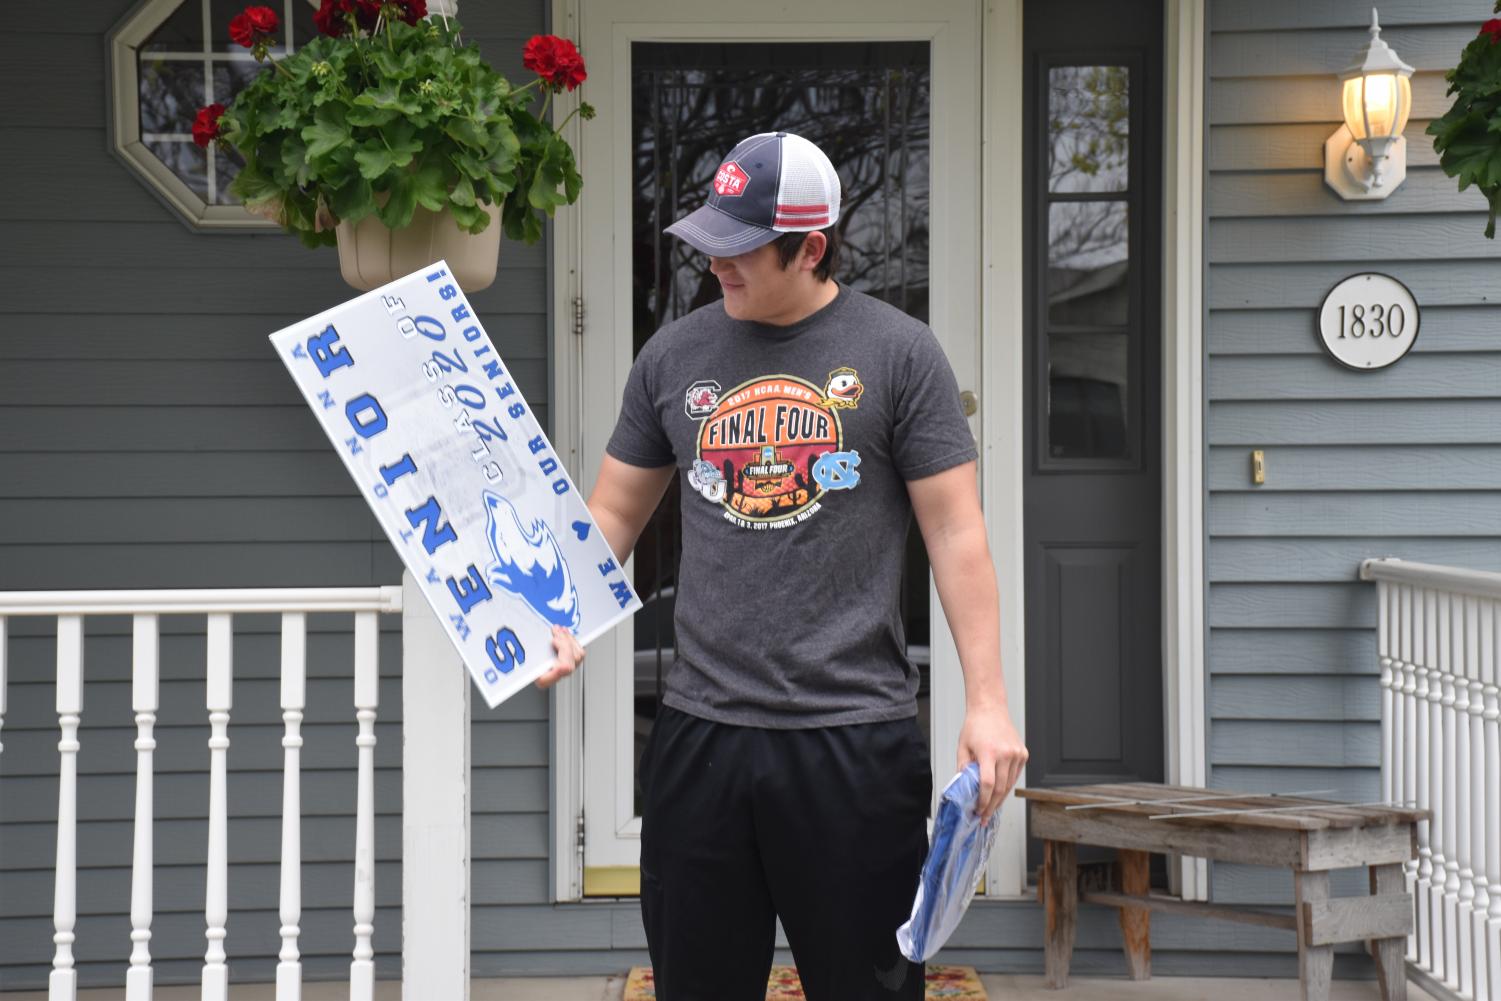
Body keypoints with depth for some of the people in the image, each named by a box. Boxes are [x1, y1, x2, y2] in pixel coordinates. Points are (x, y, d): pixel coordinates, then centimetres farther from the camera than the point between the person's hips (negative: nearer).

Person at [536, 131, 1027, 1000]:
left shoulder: (898, 353, -2)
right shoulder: (677, 355, 8)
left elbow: (956, 532, -3)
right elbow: (613, 512, 14)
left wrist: (988, 700, -9)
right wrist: (563, 623, -4)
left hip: (857, 733, -3)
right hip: (700, 733, 4)